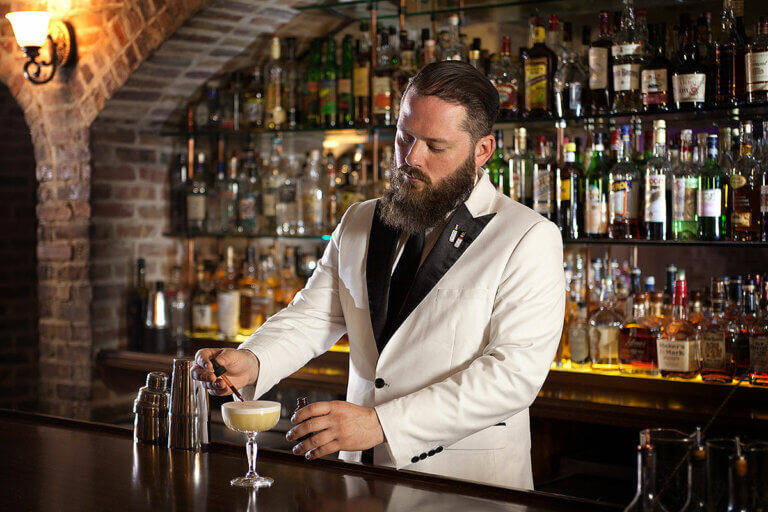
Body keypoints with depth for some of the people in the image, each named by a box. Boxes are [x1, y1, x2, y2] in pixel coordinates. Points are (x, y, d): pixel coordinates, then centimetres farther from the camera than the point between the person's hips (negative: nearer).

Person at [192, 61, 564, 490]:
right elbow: (312, 317, 12)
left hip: (468, 486, -4)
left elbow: (515, 371, -13)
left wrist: (381, 423, -19)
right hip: (363, 480, 4)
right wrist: (252, 361, -10)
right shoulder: (360, 225, 16)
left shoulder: (530, 239, -4)